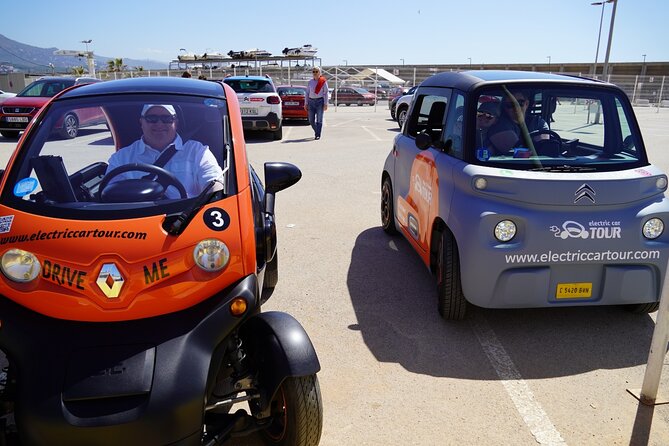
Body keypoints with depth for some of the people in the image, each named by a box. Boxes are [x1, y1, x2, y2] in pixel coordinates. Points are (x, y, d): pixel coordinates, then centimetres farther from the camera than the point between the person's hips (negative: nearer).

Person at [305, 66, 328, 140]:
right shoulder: (310, 82, 11)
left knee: (319, 119, -6)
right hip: (311, 101, 4)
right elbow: (307, 93, 13)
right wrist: (306, 103, 7)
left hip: (320, 101, -4)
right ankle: (317, 132, 25)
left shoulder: (323, 81, 0)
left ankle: (318, 135, 0)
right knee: (311, 120, 3)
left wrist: (325, 104, -9)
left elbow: (326, 93, -2)